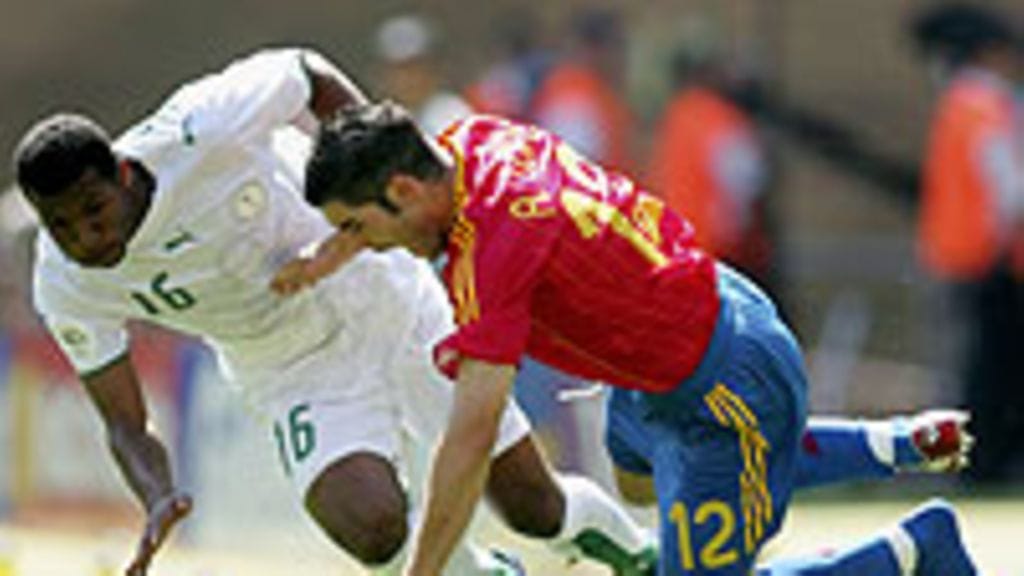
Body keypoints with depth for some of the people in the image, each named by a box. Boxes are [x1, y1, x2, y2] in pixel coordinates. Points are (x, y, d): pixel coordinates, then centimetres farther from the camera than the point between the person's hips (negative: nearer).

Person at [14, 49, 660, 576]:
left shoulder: (202, 130, -30)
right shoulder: (67, 287, -19)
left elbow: (308, 75, -8)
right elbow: (125, 423, -9)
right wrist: (157, 498, -29)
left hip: (393, 307, -1)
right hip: (302, 380, 1)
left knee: (534, 511, 4)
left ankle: (586, 514, 42)